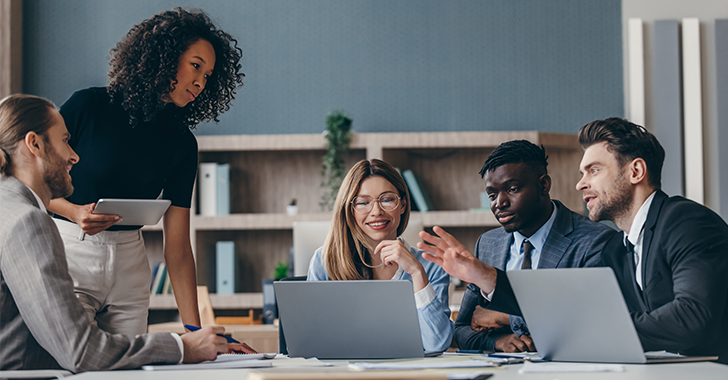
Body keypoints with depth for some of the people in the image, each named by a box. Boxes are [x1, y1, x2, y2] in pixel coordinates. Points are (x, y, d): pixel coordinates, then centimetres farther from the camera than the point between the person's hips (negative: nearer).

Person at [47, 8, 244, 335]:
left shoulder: (181, 144, 4)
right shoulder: (89, 107, -8)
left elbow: (177, 246, 1)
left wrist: (194, 329, -6)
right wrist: (74, 212, -22)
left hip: (130, 266, 4)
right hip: (68, 253, -4)